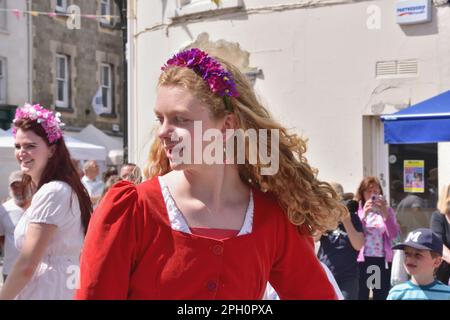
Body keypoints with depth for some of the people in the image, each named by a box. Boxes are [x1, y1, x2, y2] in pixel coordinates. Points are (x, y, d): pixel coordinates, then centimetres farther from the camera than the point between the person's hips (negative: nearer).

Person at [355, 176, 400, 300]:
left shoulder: (387, 210, 8)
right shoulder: (356, 210, 2)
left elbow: (394, 234, -4)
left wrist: (385, 213, -16)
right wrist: (364, 215, -18)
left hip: (383, 260, 2)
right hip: (362, 260, -2)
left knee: (382, 295, 5)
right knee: (361, 295, -1)